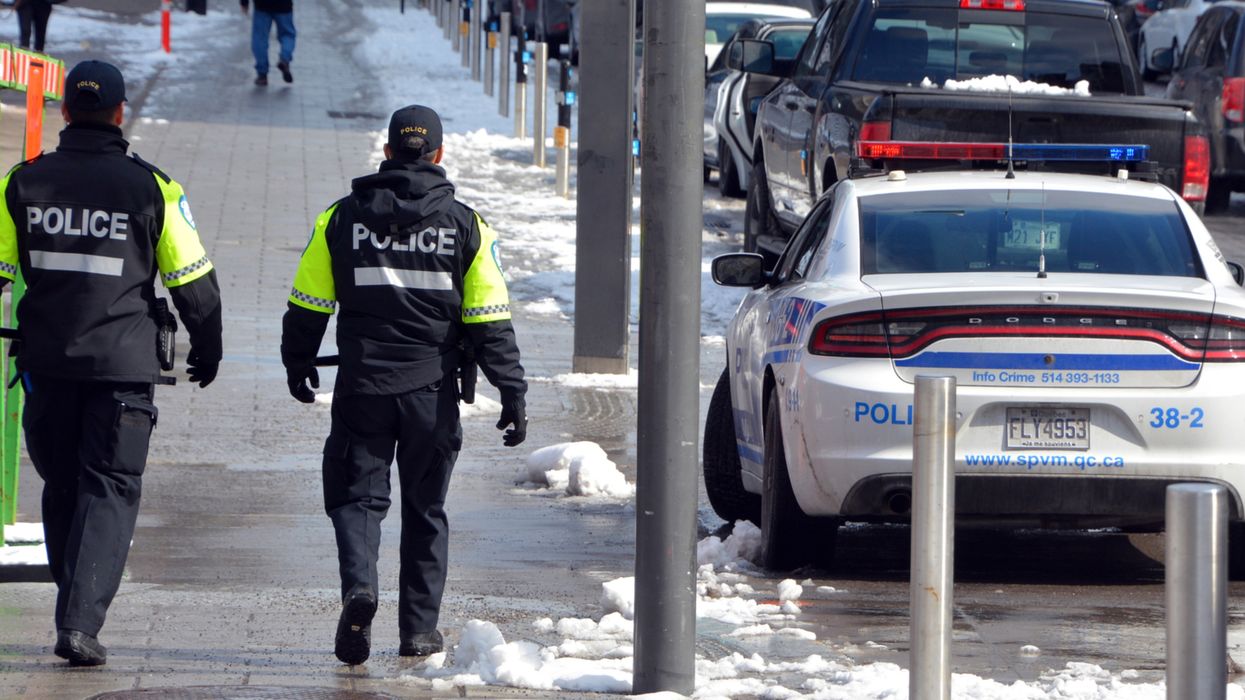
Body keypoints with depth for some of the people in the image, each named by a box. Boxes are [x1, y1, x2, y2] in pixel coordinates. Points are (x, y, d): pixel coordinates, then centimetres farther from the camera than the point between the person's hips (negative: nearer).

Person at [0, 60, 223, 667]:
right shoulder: (150, 187, -6)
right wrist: (206, 348, 14)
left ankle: (77, 610, 25)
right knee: (109, 491, 1)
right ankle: (80, 622, -11)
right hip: (123, 365, -3)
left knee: (62, 487, 18)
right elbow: (194, 281, -1)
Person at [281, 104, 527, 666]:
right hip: (431, 389, 1)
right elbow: (490, 323, -3)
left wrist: (298, 364, 21)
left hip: (362, 386, 0)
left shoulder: (342, 218, 1)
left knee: (358, 494, 6)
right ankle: (419, 628, 15)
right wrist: (512, 393, 0)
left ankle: (359, 584, -22)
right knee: (425, 508, 13)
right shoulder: (465, 225, -1)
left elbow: (307, 305, 5)